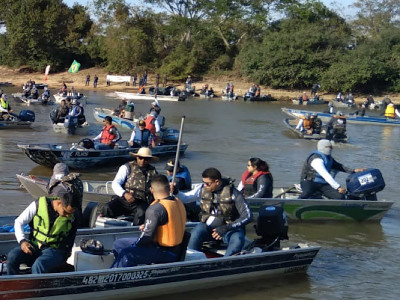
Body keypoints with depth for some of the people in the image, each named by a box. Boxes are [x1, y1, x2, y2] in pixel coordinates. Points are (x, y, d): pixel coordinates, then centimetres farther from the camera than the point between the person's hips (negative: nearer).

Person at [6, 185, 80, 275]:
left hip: (54, 250, -2)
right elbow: (19, 222, 1)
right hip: (33, 246, 2)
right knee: (12, 256, -26)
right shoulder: (39, 204, -7)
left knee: (39, 265, -35)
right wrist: (22, 241, -12)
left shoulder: (72, 217, -4)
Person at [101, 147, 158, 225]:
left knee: (141, 213, -36)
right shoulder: (127, 167, 8)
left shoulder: (153, 172, 17)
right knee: (107, 208, -28)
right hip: (123, 200, 0)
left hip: (141, 203, 0)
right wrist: (124, 194, -21)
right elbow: (115, 183, -2)